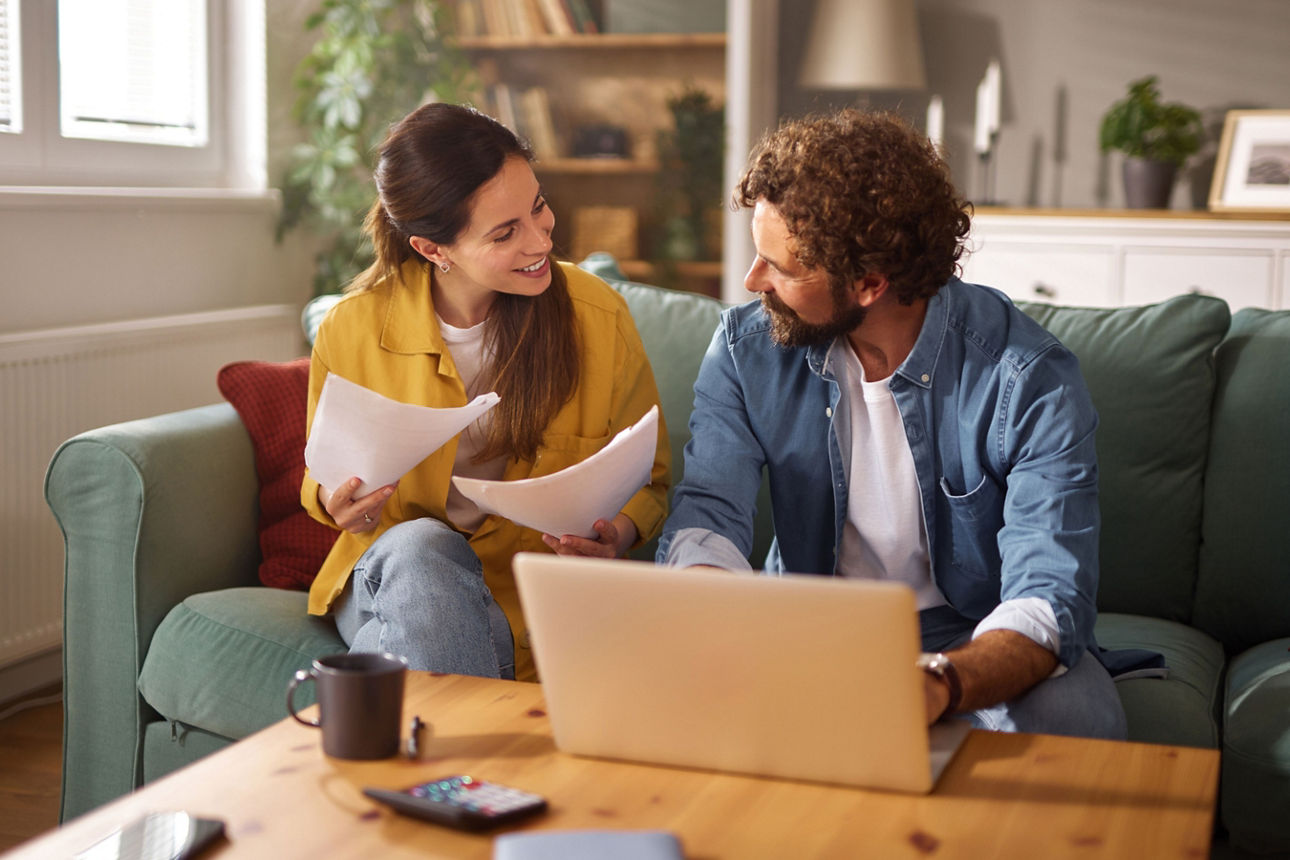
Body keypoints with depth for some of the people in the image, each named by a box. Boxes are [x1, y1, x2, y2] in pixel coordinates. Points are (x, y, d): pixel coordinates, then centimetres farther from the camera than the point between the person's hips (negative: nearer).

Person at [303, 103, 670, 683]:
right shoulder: (352, 331, -7)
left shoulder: (598, 318, -7)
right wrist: (336, 503, -15)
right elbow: (321, 483, 10)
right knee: (420, 547, -34)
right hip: (392, 575, 1)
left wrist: (619, 533, -18)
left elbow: (650, 482, 6)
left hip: (533, 593, -1)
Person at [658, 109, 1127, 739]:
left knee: (1074, 715, -34)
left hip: (972, 641, -2)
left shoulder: (1030, 380, -20)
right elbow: (708, 511, -11)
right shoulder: (747, 345, -7)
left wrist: (939, 683, -50)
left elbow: (1048, 598, -27)